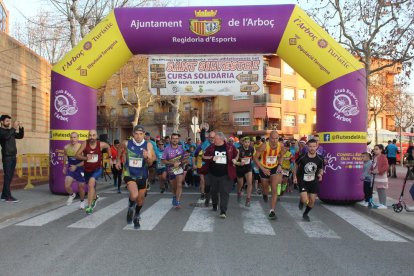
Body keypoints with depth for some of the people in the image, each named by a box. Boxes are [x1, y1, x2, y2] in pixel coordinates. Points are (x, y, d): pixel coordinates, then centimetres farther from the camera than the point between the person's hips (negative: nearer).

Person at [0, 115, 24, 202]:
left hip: (13, 156, 7)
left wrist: (21, 128, 0)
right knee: (7, 176, -7)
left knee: (9, 177, 9)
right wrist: (14, 127, -26)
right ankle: (8, 196, -6)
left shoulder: (10, 131, 16)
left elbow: (20, 136, 16)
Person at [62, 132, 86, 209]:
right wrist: (64, 167, 21)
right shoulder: (66, 147, -7)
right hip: (70, 168, 3)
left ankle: (82, 201, 35)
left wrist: (76, 166, -26)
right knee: (67, 186, -11)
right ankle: (72, 195, 24)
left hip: (80, 169, -3)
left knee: (81, 187, 8)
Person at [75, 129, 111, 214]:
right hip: (87, 169, 3)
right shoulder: (85, 144, -16)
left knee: (91, 183, -29)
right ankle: (95, 198, 58)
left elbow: (108, 147, 8)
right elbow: (77, 155, -18)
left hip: (97, 169, -3)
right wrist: (85, 158, -35)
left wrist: (110, 157, 12)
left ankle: (89, 206, -25)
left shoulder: (101, 144, -15)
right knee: (91, 186, 24)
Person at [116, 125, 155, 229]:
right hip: (129, 174, -2)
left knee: (140, 199, 15)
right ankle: (130, 207, 10)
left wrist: (147, 157, -35)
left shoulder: (148, 145, -12)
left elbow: (150, 163, -16)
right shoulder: (126, 143, -10)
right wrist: (118, 161, 16)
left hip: (142, 176, 2)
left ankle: (136, 217, 44)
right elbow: (120, 150, 14)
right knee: (134, 195, -25)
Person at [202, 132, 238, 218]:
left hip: (225, 175, -3)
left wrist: (235, 159, -7)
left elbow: (236, 155, 13)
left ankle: (223, 211, -5)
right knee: (213, 191, 18)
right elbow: (204, 157, 3)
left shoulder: (230, 147, -4)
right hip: (213, 174, 3)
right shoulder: (211, 147, 0)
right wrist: (211, 158, -14)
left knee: (224, 192, -7)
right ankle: (214, 204, 44)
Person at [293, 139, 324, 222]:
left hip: (313, 181, 3)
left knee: (312, 201, 5)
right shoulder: (302, 157, -17)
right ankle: (301, 200, 24)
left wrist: (320, 174, -15)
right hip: (302, 180, -3)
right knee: (305, 200, -15)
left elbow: (321, 169, 7)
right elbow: (296, 166, 2)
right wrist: (295, 176, -2)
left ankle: (305, 214, 33)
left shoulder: (320, 159, -10)